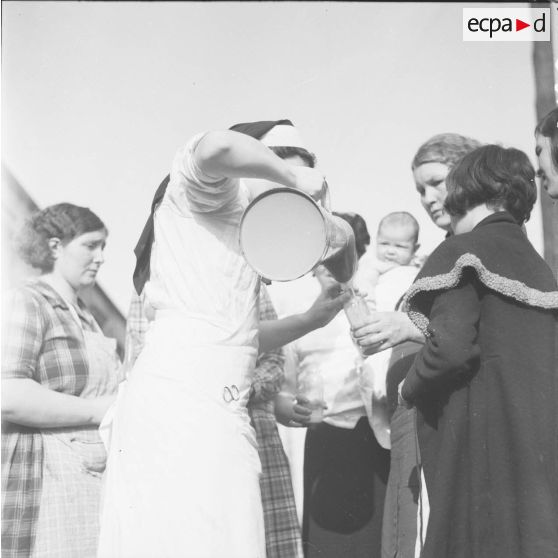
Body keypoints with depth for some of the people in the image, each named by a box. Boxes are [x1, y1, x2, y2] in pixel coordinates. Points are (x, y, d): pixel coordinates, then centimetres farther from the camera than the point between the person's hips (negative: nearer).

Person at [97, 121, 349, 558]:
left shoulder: (239, 228, 29)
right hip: (184, 394, -9)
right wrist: (293, 176, -8)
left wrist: (311, 319, 18)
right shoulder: (213, 188, 4)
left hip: (215, 403, 9)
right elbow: (216, 147, -23)